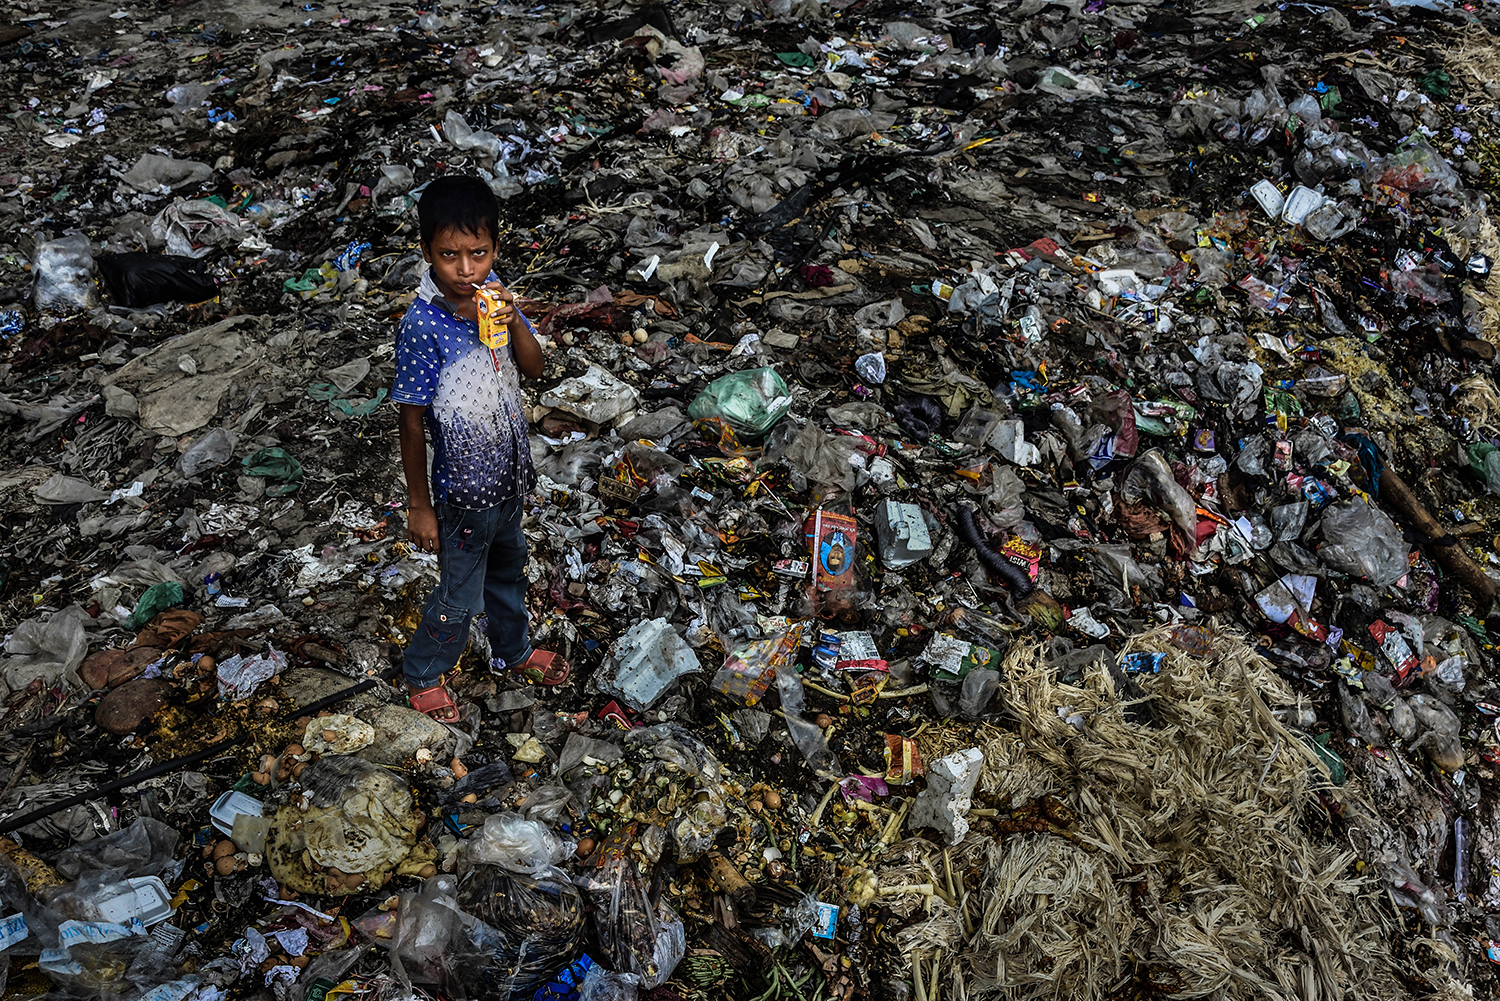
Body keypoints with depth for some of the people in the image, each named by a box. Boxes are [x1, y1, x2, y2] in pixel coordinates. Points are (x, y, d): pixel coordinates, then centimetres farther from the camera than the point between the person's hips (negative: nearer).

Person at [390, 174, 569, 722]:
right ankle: (423, 674, 40)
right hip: (464, 488, -6)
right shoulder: (422, 326, -26)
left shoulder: (492, 291, -9)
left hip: (509, 471, 6)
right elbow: (412, 421, -19)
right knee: (460, 597, 13)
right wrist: (419, 506, -12)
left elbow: (533, 367, -4)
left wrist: (512, 321, -24)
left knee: (508, 568, 28)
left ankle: (513, 650, 53)